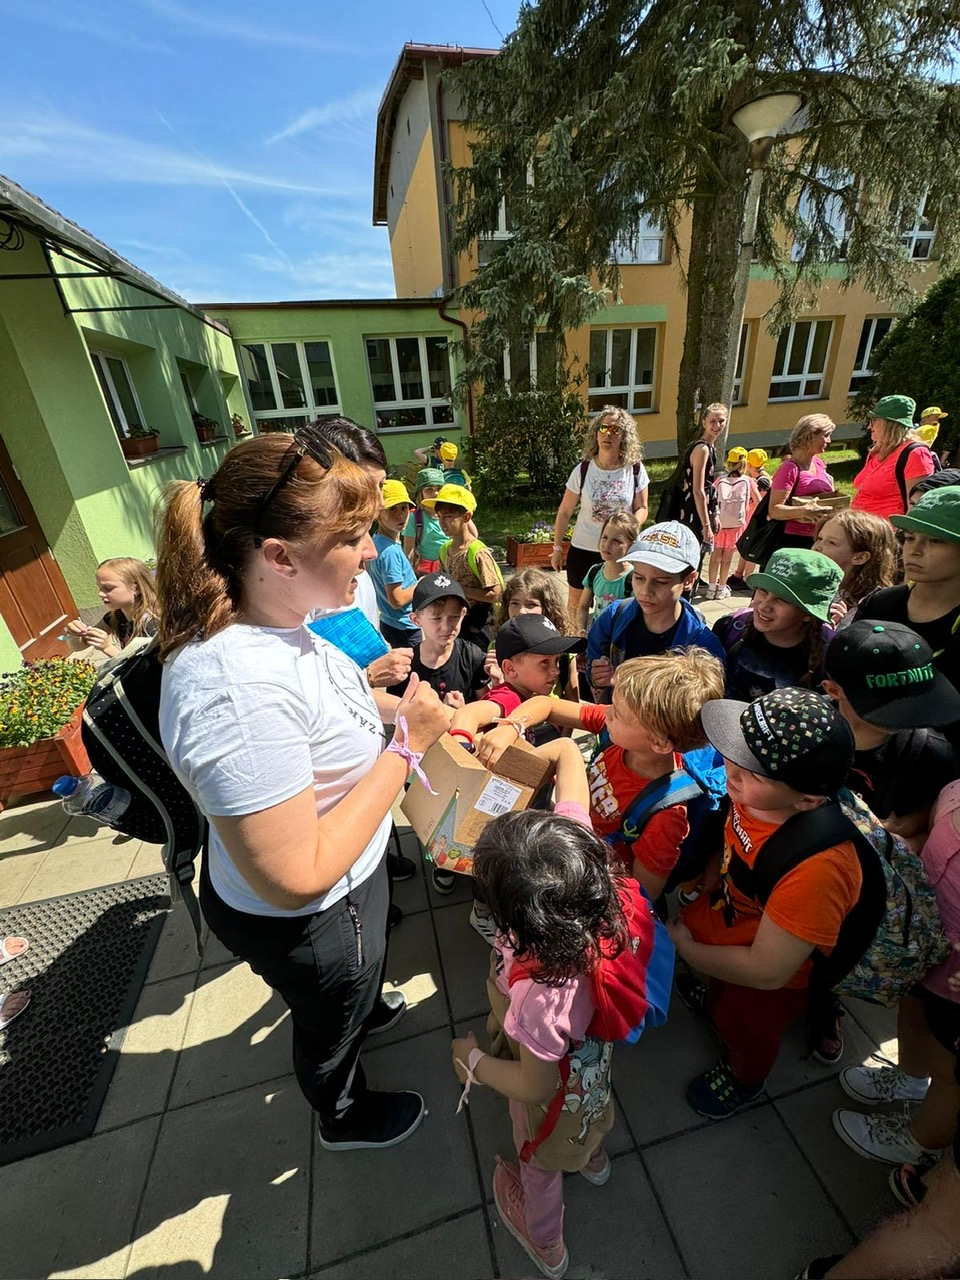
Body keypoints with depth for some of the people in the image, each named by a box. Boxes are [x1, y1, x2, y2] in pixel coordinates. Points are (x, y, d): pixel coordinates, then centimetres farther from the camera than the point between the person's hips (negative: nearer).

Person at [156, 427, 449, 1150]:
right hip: (303, 923, -7)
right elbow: (296, 879, -35)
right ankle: (347, 1118, 63)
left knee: (358, 976, 39)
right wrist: (408, 746, -31)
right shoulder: (235, 690, -41)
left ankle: (367, 1010, 73)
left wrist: (400, 705, -7)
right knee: (329, 1025, 29)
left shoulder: (272, 625, -13)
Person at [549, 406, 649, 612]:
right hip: (583, 550, 0)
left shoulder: (635, 470, -7)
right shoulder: (582, 470, -9)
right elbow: (564, 512, -1)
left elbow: (641, 509, 2)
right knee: (576, 604, 14)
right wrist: (557, 548, 2)